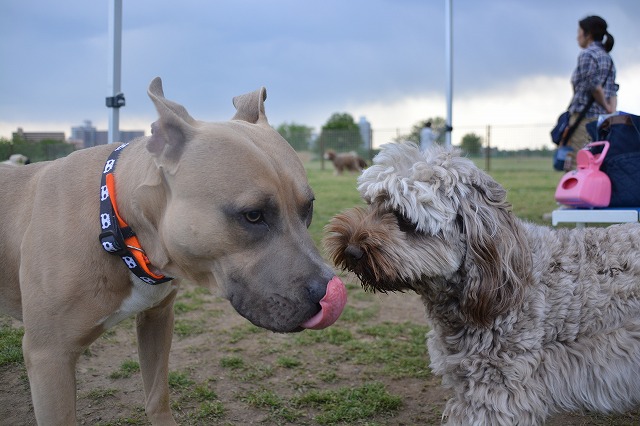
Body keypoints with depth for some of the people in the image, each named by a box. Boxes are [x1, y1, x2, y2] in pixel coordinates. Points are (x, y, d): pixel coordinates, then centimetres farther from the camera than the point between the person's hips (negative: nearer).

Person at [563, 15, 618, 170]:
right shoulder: (608, 58, 20)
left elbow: (594, 86, -16)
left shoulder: (587, 55, -6)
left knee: (576, 168, -10)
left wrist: (606, 108, -2)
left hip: (585, 118, -9)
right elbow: (613, 92, 11)